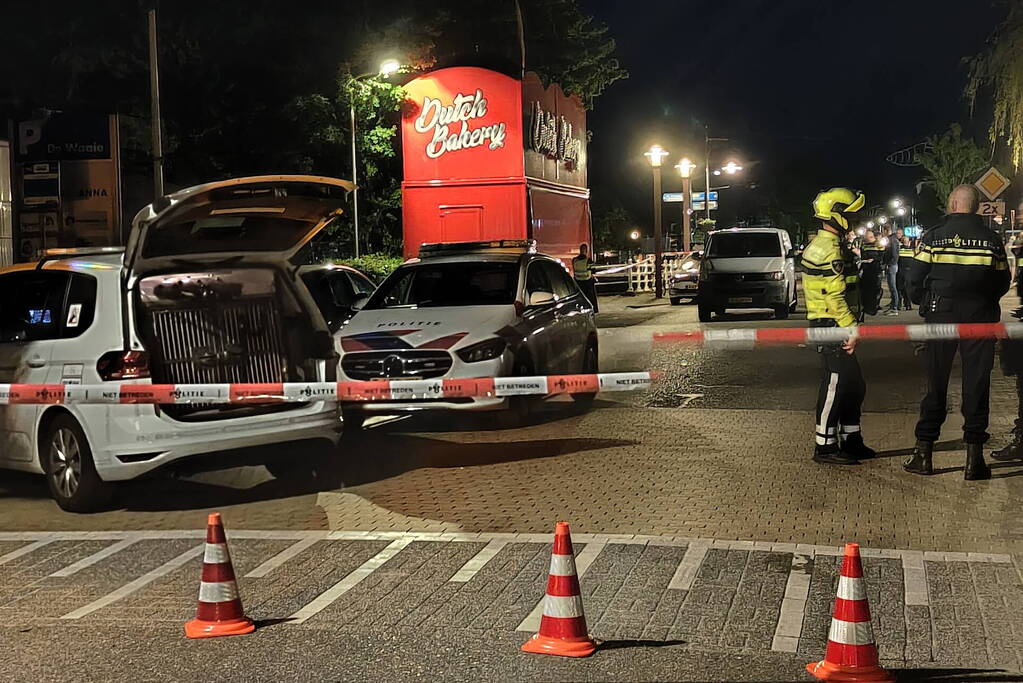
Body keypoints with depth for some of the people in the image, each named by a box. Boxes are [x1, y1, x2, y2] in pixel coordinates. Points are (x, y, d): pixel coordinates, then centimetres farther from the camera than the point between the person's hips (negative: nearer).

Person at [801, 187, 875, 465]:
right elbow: (835, 296, -22)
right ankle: (825, 446, -2)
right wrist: (851, 329, -21)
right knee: (835, 386, -7)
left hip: (837, 327, 11)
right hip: (832, 327, -11)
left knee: (854, 385, 15)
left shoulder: (832, 245, 19)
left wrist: (850, 327, 23)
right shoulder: (829, 249, -17)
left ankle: (850, 441, 22)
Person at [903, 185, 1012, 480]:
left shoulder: (934, 236, -3)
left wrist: (925, 303, 15)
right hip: (981, 317, 1)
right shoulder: (992, 239, 3)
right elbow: (1002, 282, 7)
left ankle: (924, 452, 8)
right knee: (977, 385, 4)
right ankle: (974, 457, 3)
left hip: (941, 314, -1)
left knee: (936, 383, 6)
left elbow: (915, 280, -3)